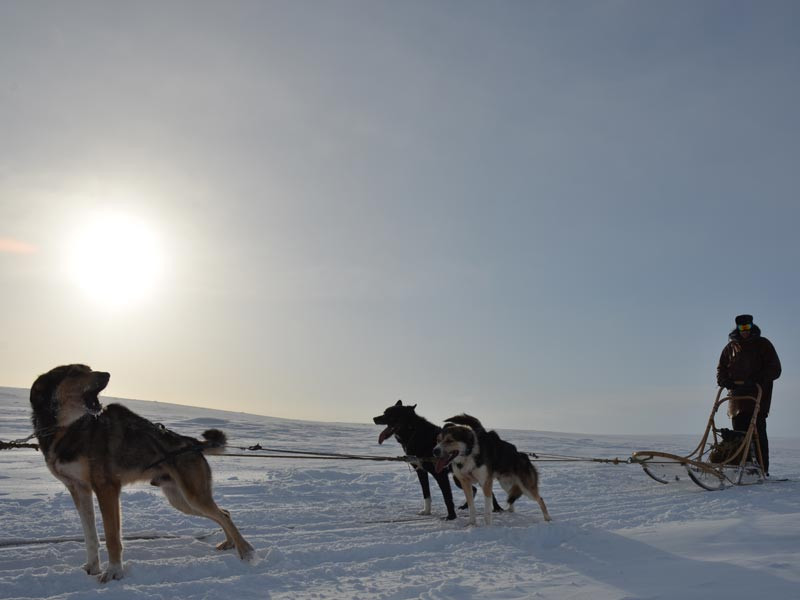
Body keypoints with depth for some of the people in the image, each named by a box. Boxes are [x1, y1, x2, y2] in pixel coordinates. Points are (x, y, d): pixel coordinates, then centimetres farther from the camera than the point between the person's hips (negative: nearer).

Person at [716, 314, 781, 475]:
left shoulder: (763, 344, 6)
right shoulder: (731, 347, 17)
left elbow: (775, 369, 0)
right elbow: (721, 367, 23)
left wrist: (758, 378, -16)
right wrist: (724, 380, 1)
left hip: (759, 396, -4)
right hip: (738, 395, 4)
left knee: (758, 431, -9)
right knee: (739, 430, 1)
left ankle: (762, 468, -6)